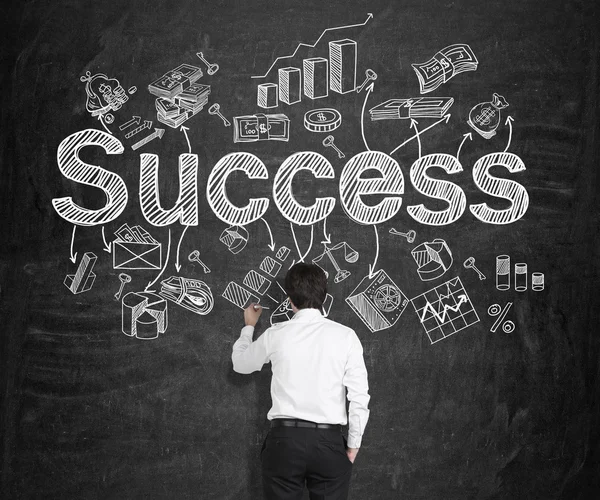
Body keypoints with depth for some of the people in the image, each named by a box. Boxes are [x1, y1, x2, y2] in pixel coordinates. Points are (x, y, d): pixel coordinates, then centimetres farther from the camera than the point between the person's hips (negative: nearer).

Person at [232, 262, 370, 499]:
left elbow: (240, 363, 21)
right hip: (329, 442, 0)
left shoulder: (276, 335, 1)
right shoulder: (345, 336, -2)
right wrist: (353, 445, 8)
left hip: (285, 439, 0)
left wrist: (249, 326, 38)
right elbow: (360, 398, -4)